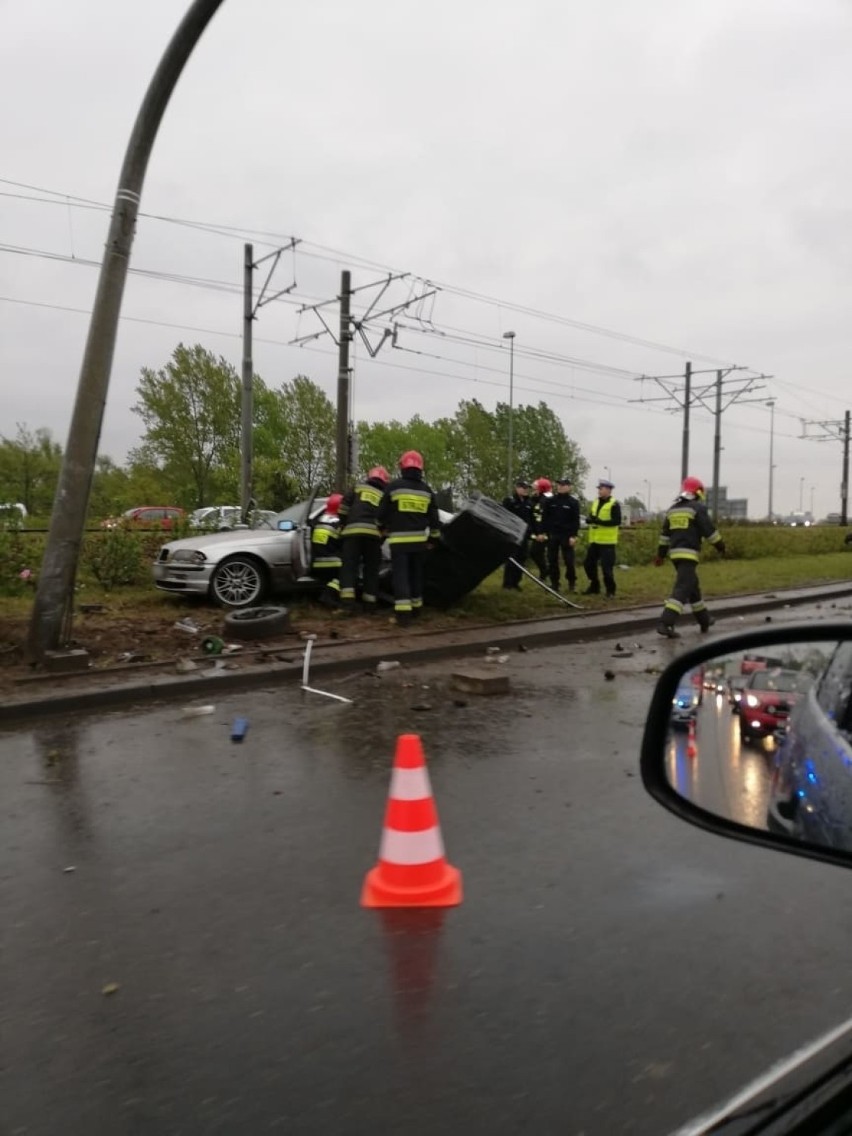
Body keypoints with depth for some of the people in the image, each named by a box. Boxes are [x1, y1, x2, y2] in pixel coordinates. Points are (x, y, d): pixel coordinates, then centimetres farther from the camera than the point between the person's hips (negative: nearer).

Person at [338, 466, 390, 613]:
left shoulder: (358, 487, 19)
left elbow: (344, 505, 9)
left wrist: (343, 524, 20)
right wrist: (382, 539, 23)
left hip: (353, 530, -1)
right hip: (373, 533, 1)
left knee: (349, 566, -1)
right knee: (371, 568, 12)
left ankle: (347, 602, -15)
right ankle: (369, 604, 11)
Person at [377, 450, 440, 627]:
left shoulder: (393, 487, -4)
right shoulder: (426, 490, 8)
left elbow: (382, 513, 1)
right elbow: (433, 518, 10)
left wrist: (382, 530, 18)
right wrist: (434, 538, 19)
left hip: (399, 539, -4)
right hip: (419, 539, 4)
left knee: (400, 574, -5)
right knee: (416, 574, 17)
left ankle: (403, 612, -14)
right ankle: (416, 606, 27)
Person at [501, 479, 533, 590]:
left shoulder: (528, 503, 14)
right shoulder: (509, 501, -6)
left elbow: (531, 519, 18)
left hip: (524, 535, 6)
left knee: (521, 559, 7)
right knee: (511, 559, -5)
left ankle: (516, 582, 15)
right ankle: (508, 583, 2)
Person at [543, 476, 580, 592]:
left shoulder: (573, 502, -2)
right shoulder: (550, 500, 5)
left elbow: (576, 520, -3)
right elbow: (545, 517, 7)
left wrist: (573, 536, -10)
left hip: (567, 535, -3)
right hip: (552, 534, 3)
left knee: (569, 560, -1)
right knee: (552, 560, 5)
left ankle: (572, 583, 14)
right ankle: (554, 583, 13)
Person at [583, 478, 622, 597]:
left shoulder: (614, 504, -9)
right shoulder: (595, 502, 14)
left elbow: (617, 521, -18)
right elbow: (590, 518, 16)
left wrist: (600, 522, -25)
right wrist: (589, 519, -9)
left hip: (607, 542, -7)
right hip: (594, 540, 7)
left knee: (606, 567, -6)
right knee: (588, 564, 11)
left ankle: (610, 591, 7)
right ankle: (594, 587, 27)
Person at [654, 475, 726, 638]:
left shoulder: (672, 509, 14)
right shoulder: (698, 508, -7)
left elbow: (665, 533, 16)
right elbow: (709, 530, -8)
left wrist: (660, 554, 19)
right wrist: (720, 545, 5)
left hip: (674, 552, 8)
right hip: (689, 553, -8)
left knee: (693, 586, 20)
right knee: (682, 589, -12)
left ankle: (704, 619, 32)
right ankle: (665, 623, -23)